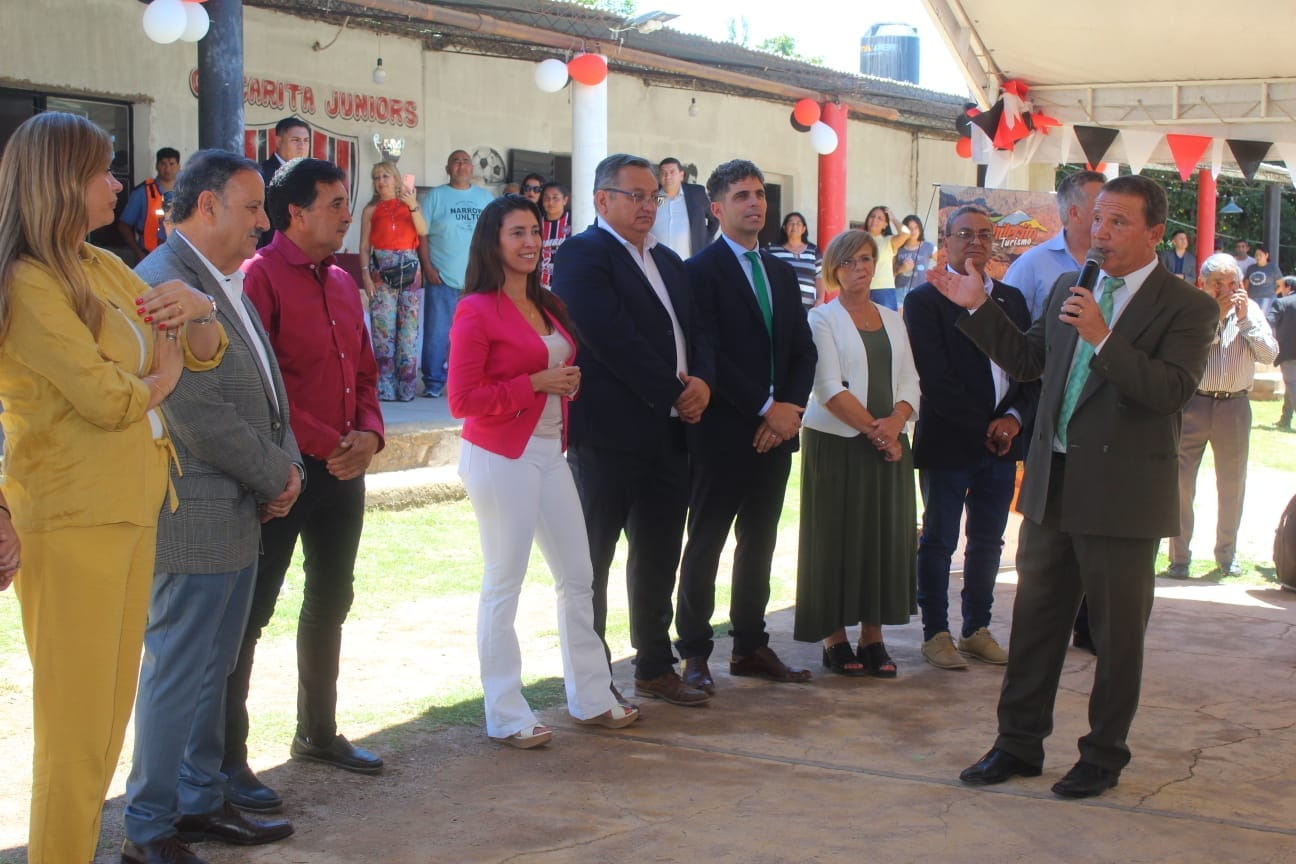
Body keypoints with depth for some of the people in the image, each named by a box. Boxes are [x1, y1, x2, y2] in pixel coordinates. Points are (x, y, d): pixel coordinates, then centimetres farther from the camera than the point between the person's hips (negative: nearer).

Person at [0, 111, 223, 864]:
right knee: (76, 723, -2)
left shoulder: (103, 269, 13)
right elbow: (108, 398, -19)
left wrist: (198, 308, -5)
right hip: (72, 519, -8)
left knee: (109, 715, 12)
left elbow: (205, 354, 16)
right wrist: (163, 377, 1)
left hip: (129, 512, 8)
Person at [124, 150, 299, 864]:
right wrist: (275, 478, -10)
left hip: (241, 515, 10)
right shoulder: (163, 285, -18)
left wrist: (286, 466, 2)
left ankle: (201, 803, 29)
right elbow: (200, 417, -22)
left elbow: (264, 388, 19)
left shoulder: (227, 285, 14)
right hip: (195, 517, -10)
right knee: (177, 674, -1)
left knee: (212, 670, 17)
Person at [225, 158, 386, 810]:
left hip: (343, 470, 9)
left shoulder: (342, 283, 14)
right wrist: (322, 444, -19)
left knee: (330, 603, 17)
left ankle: (318, 733, 32)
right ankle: (226, 757, 3)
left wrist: (368, 432, 0)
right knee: (250, 610, -3)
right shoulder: (260, 277, -12)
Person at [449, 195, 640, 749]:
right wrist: (535, 385, -18)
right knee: (503, 583, 0)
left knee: (578, 577, 11)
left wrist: (568, 383, 5)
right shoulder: (477, 310, -11)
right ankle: (506, 717, 9)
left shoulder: (545, 306, 13)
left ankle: (590, 698, 24)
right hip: (500, 458, -8)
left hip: (548, 451, 8)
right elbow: (462, 399, -15)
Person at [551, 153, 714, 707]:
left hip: (667, 432, 8)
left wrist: (703, 381, -6)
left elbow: (695, 330, 15)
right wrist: (674, 393, -14)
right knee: (593, 558, 3)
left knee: (659, 557, 13)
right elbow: (613, 339, -18)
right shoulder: (582, 255, -8)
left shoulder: (668, 261, 18)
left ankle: (655, 667, 24)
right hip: (609, 432, -8)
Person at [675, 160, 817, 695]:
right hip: (724, 431, -7)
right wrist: (765, 409, -16)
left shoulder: (782, 273, 16)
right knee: (706, 545, 1)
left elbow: (803, 350, 13)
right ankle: (694, 655, 8)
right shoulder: (702, 270, -7)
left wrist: (790, 407, -5)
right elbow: (709, 354, -16)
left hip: (776, 430, 7)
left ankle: (750, 647, 21)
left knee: (759, 545, 12)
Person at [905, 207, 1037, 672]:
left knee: (988, 542, 12)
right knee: (939, 541, 4)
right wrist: (981, 427, -15)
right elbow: (935, 378, -13)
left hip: (1002, 441, 6)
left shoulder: (1011, 298, 13)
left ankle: (977, 629, 22)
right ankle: (935, 633, 12)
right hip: (948, 442, -5)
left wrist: (1014, 418, -7)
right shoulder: (925, 300, -5)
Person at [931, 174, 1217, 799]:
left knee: (1117, 635, 7)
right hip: (1053, 487, 6)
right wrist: (978, 308, 10)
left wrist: (1103, 339, -29)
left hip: (1122, 495, -6)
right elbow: (1026, 360, 19)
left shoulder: (1187, 308, -8)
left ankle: (1103, 757, 21)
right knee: (1035, 620, 13)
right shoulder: (1070, 289, 11)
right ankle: (1019, 744, 25)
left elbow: (1172, 390, -21)